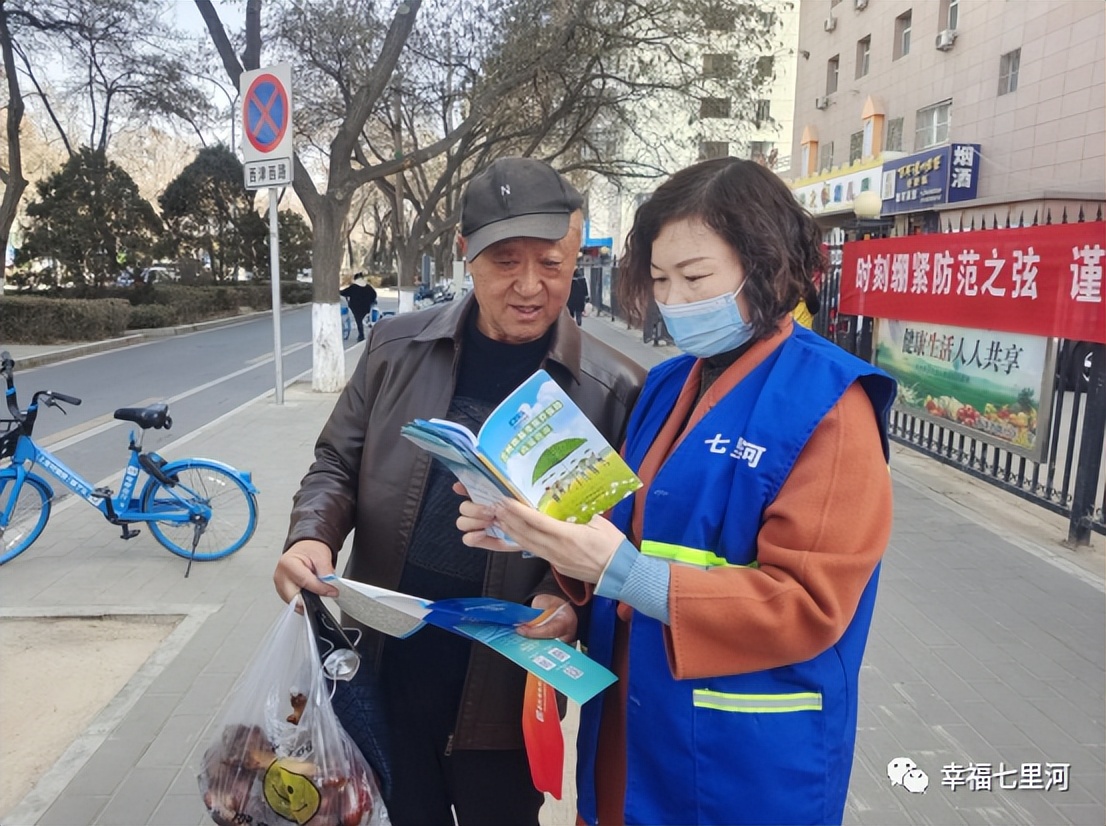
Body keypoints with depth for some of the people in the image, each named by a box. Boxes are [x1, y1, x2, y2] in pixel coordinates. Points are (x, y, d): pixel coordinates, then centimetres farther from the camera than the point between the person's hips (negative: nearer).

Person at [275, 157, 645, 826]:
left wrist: (567, 597, -23)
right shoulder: (398, 348, -4)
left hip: (505, 692, -2)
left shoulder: (613, 390, -12)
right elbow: (338, 464, 6)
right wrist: (313, 536, -12)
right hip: (382, 671, 3)